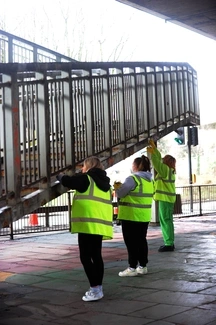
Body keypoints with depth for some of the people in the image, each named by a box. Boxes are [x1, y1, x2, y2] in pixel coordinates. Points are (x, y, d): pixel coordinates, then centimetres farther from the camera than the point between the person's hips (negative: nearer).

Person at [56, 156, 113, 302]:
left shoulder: (86, 178, -4)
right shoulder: (105, 183, 18)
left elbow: (68, 181, -5)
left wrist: (60, 176, 16)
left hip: (88, 224, -8)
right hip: (100, 224, 8)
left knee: (85, 257, -5)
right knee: (96, 256, 13)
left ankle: (95, 289, -8)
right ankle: (98, 288, 17)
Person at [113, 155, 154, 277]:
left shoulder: (132, 179, -17)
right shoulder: (150, 180, 10)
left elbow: (120, 194, -14)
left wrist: (117, 187, 8)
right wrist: (123, 186, 18)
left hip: (131, 216, -8)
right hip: (144, 216, 8)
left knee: (131, 242, -2)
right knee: (141, 240, 13)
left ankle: (132, 268, 0)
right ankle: (143, 266, 18)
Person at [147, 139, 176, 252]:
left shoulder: (165, 169, -12)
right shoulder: (168, 169, 13)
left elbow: (157, 164, -27)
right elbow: (159, 159, 21)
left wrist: (152, 153, -24)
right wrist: (154, 147, 21)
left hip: (165, 198, -10)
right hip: (167, 198, 10)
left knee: (165, 221, -10)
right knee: (167, 221, 12)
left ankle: (169, 244, -10)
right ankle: (169, 243, 16)